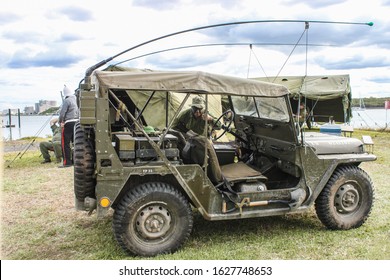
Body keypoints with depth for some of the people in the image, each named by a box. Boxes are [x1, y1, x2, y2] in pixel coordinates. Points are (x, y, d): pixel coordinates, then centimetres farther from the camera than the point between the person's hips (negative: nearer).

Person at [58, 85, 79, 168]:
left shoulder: (67, 101, -11)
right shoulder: (75, 99, 10)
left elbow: (62, 112, -13)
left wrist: (61, 121, 0)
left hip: (69, 123, -7)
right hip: (76, 122, 7)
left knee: (65, 143, -1)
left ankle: (67, 162, -2)